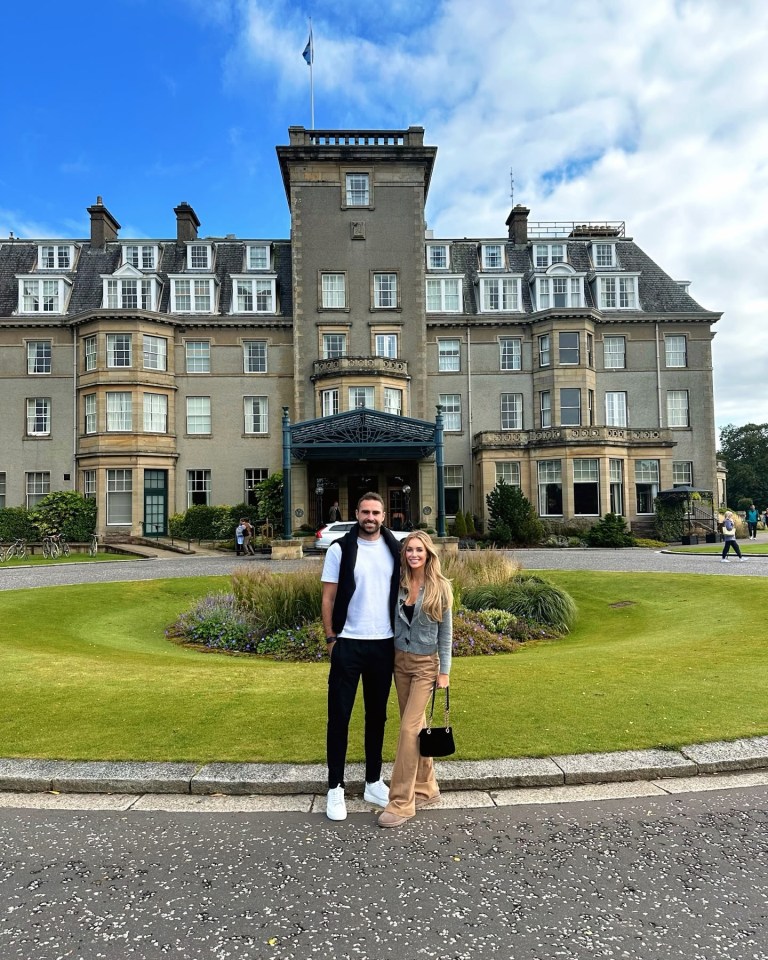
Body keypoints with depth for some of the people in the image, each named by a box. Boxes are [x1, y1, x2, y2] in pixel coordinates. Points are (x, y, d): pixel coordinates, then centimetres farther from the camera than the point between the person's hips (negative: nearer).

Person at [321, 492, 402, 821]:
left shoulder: (394, 548, 4)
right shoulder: (340, 549, -5)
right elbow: (328, 597, -2)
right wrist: (330, 637, -6)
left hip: (384, 643, 3)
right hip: (348, 643, -3)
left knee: (377, 715, 14)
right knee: (339, 715, 3)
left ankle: (374, 782, 29)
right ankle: (335, 788, 17)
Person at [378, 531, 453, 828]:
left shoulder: (440, 588, -9)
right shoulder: (398, 584, -1)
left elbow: (445, 631, -5)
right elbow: (391, 623, 6)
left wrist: (444, 671, -6)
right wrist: (388, 657, 6)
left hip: (426, 663, -4)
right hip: (400, 660, 4)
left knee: (409, 728, -8)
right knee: (415, 725, 13)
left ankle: (401, 803, 1)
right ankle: (426, 788, 29)